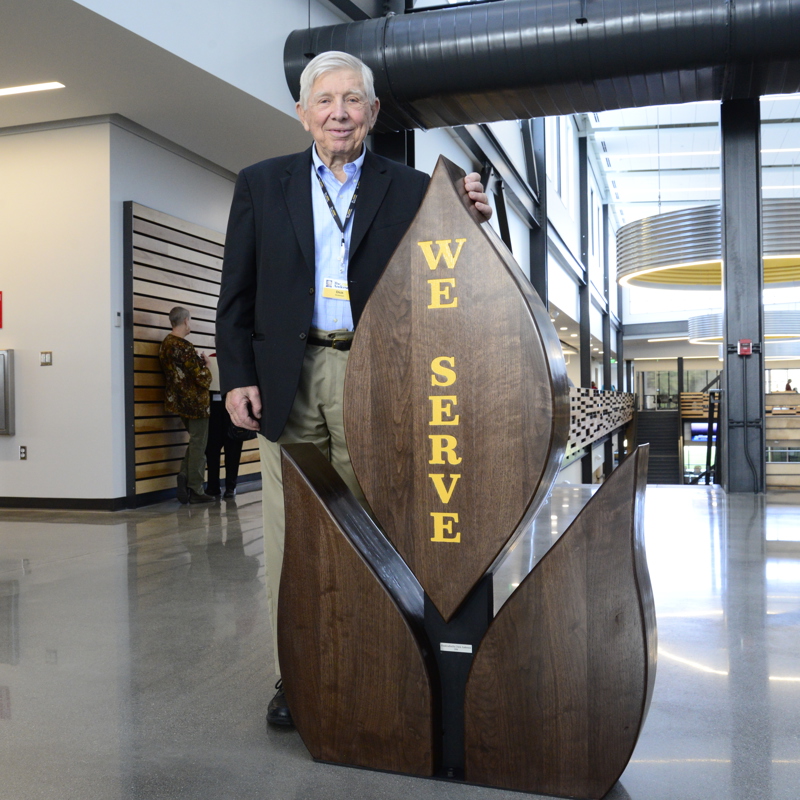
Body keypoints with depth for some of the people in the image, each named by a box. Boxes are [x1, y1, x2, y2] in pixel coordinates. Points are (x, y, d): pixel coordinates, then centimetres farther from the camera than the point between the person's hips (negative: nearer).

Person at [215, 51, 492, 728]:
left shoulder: (409, 189, 10)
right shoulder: (262, 184, 12)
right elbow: (237, 293, 9)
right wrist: (238, 377, 0)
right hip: (287, 377, 1)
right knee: (291, 531, 4)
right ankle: (295, 673, 17)